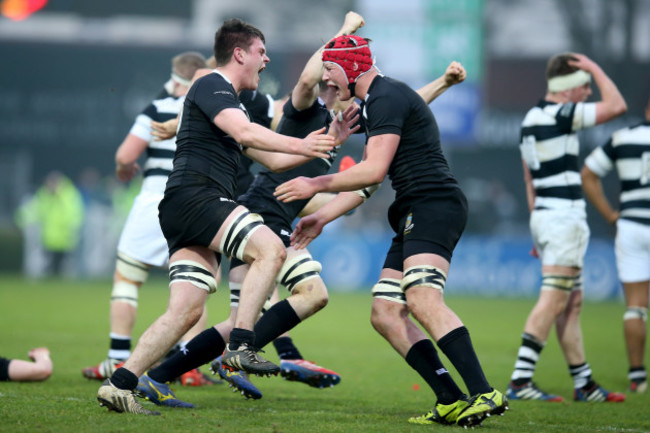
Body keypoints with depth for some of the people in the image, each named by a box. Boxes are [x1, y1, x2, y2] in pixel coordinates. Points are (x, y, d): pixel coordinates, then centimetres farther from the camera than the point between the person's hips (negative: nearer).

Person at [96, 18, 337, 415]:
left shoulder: (231, 103, 29)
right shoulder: (211, 87, -2)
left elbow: (272, 159, 32)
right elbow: (245, 133, -19)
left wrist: (323, 144, 25)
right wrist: (299, 145, -19)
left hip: (202, 207, 10)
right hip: (192, 197, -10)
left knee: (186, 311, 0)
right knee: (270, 247, -24)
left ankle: (120, 384, -3)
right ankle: (240, 345, -28)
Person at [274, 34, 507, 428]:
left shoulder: (386, 97, -8)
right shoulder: (374, 103, 26)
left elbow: (374, 171, -16)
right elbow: (366, 184, 33)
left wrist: (316, 185, -6)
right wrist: (322, 217, 30)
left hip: (434, 203, -11)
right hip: (416, 214, 11)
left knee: (422, 299, -28)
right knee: (386, 315, 4)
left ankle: (486, 395, -37)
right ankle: (452, 402, -5)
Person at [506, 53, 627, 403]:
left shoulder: (531, 119, 16)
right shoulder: (561, 114, -13)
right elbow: (616, 105, -14)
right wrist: (595, 68, -2)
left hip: (544, 216, 10)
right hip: (564, 216, -10)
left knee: (572, 304, 12)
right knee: (553, 302, -11)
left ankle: (584, 384, 16)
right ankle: (520, 381, -14)